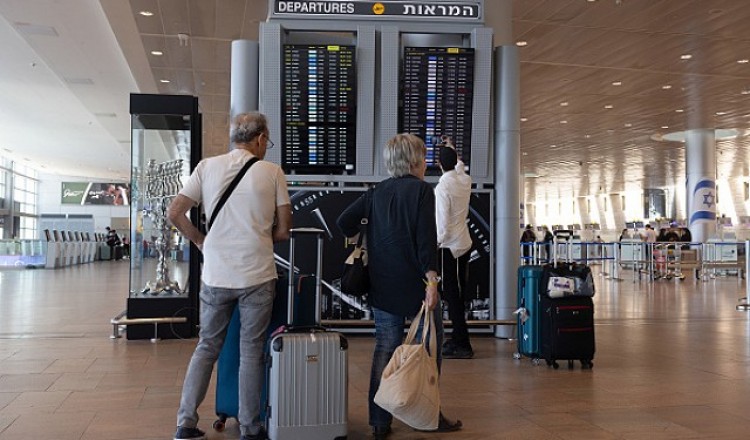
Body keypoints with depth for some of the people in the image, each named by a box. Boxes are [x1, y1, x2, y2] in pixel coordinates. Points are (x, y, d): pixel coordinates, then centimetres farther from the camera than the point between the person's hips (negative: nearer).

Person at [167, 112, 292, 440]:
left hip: (215, 275, 2)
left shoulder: (207, 166, 2)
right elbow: (284, 231, 0)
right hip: (257, 276, -2)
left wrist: (201, 241, 12)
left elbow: (174, 213, 0)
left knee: (206, 348, 16)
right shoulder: (272, 172, -3)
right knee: (251, 352, 9)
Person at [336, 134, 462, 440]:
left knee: (384, 349, 8)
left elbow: (344, 222, 6)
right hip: (415, 284, -5)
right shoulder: (421, 190, -7)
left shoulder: (377, 192, 10)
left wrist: (364, 242, 21)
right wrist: (431, 279, -19)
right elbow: (426, 238, -17)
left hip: (383, 286, 5)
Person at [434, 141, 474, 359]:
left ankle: (463, 346, -3)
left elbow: (442, 221, -20)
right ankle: (458, 337, 26)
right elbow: (459, 166, 29)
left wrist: (437, 242, -8)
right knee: (457, 294, 16)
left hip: (449, 247, -8)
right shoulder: (465, 181, 4)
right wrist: (452, 149, 44)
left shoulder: (442, 188, -18)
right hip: (465, 243, 8)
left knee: (452, 295, -4)